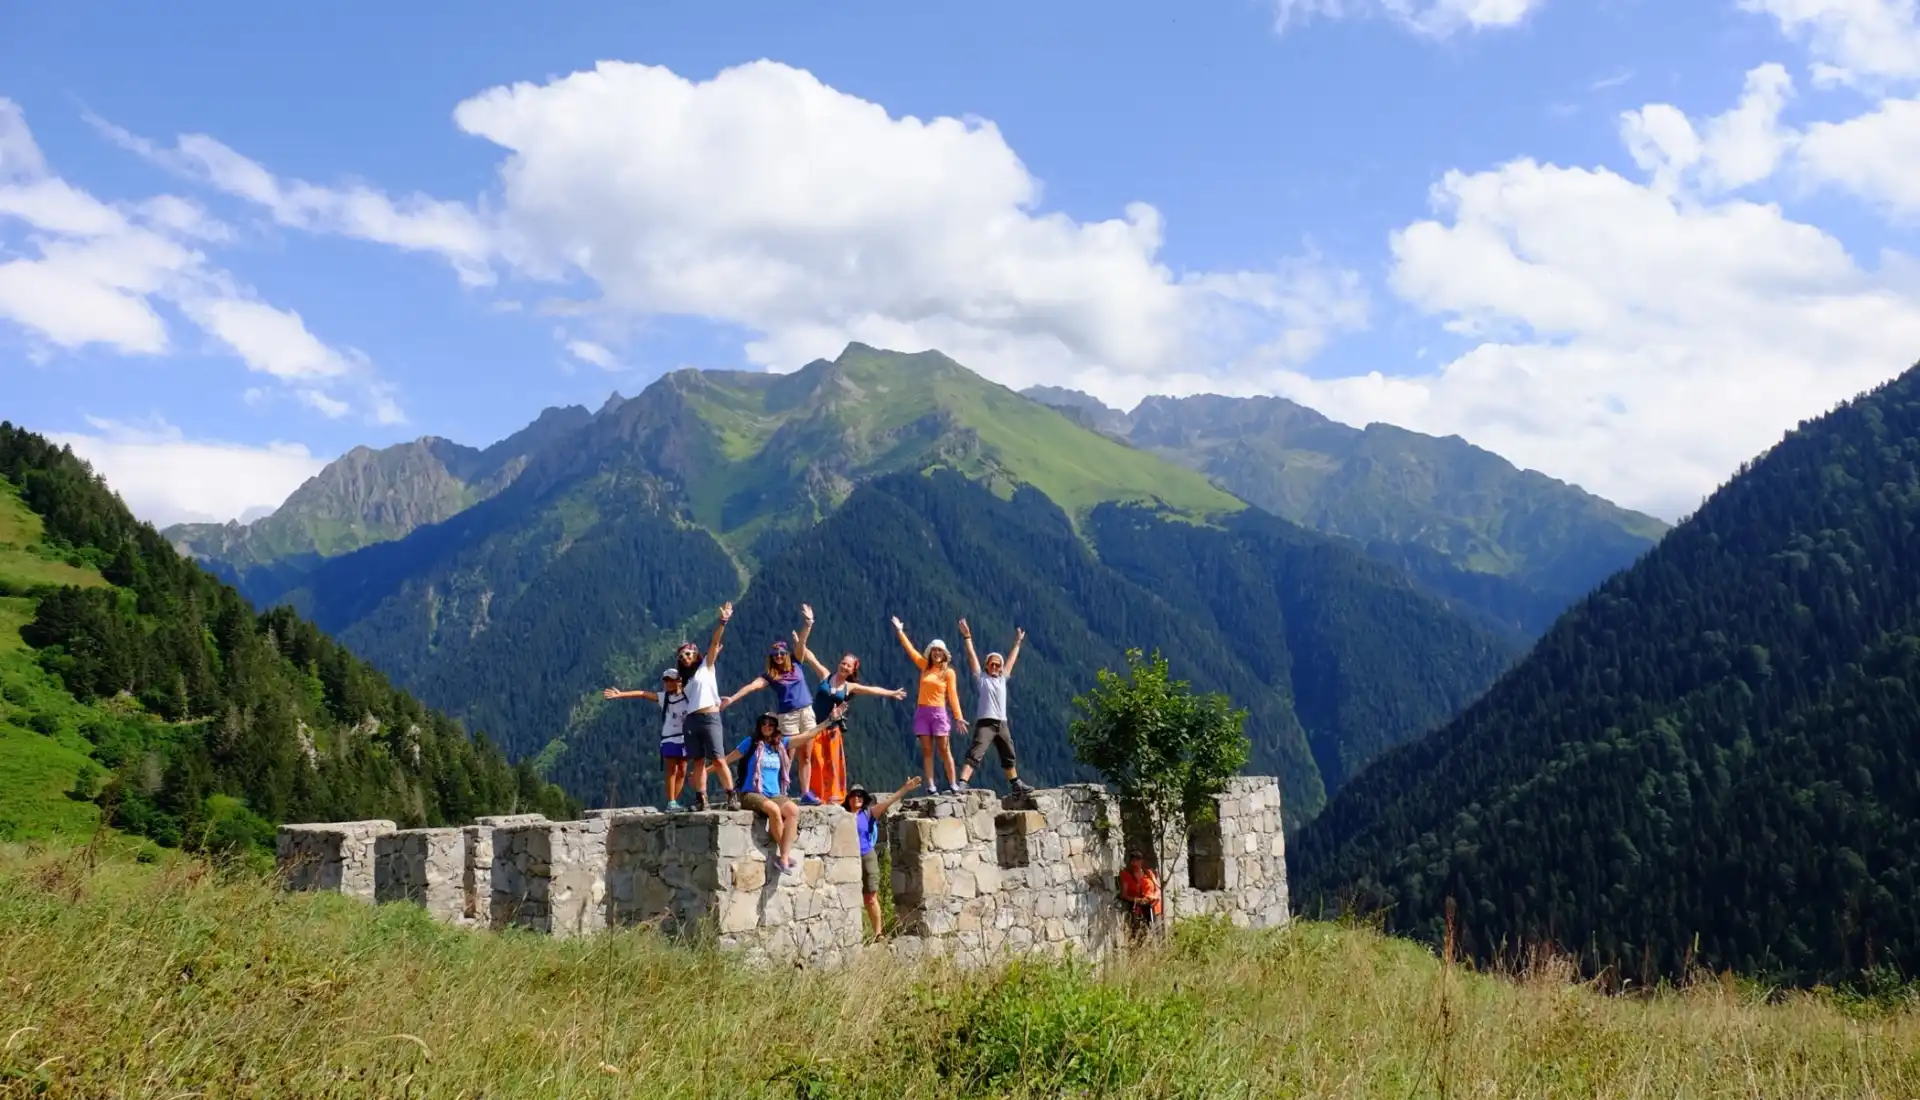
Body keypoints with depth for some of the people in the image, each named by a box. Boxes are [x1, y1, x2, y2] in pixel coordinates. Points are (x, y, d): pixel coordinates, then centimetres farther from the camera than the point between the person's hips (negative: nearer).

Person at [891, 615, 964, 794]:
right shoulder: (925, 667, 9)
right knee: (927, 750, 0)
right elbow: (910, 649, 9)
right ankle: (931, 786, -2)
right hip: (922, 712, 3)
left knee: (944, 749, -4)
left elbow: (952, 696, 0)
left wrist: (958, 717, -4)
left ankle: (953, 784, -2)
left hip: (939, 712, -3)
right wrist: (900, 631, 7)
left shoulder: (949, 672, 1)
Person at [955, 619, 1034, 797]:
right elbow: (972, 657, -3)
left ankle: (1016, 785, 32)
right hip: (985, 722, -6)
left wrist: (1017, 642, 31)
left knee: (1009, 757, 18)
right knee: (975, 754, -19)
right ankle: (962, 784, -29)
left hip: (1002, 723, 6)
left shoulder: (1002, 678, 15)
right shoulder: (981, 677, 3)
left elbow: (1011, 659, 25)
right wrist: (967, 637, -8)